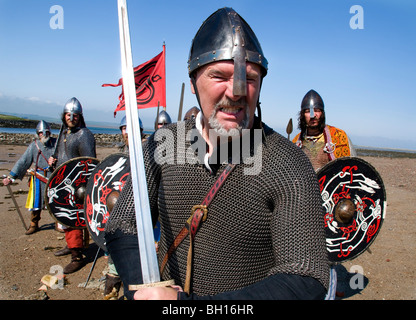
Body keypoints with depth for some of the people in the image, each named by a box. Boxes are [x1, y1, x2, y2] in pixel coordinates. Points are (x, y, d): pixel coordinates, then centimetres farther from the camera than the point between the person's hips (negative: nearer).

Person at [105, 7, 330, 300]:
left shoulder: (290, 166, -23)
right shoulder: (162, 144, -12)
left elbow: (307, 280, -26)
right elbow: (123, 228, -6)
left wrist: (185, 303, -31)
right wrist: (144, 289, -25)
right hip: (168, 291, 3)